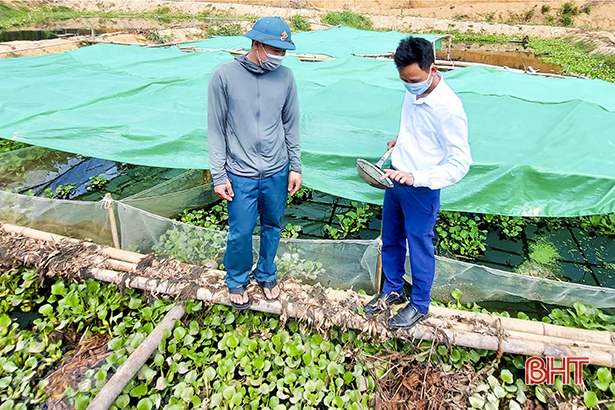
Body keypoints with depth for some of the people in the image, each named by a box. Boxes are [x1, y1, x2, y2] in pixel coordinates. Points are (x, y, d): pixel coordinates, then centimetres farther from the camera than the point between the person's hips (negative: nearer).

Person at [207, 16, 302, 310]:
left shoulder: (285, 76, -2)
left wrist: (295, 166, 6)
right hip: (240, 174, -2)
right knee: (240, 233, 7)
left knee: (272, 227, 16)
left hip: (277, 172, 3)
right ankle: (237, 281, 35)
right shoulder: (224, 75, -10)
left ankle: (266, 275, 41)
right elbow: (216, 129, -6)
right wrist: (218, 175, -7)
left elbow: (291, 124, 6)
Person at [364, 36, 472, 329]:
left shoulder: (449, 108, -25)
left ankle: (420, 305, 33)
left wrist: (416, 177, -32)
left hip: (422, 189, -7)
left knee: (419, 247, 10)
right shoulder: (413, 91, -2)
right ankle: (393, 290, 42)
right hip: (395, 179, 8)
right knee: (391, 240, 20)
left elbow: (460, 162, -24)